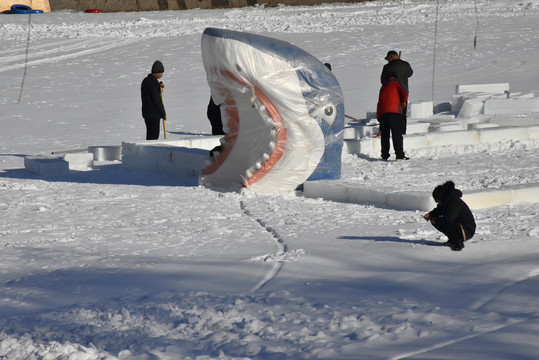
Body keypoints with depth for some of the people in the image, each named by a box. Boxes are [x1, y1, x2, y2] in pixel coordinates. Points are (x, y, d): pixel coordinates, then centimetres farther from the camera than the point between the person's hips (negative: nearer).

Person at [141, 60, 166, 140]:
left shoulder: (146, 80, 14)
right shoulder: (153, 82, -17)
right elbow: (156, 99, -19)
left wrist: (160, 87, 3)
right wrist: (163, 113, -11)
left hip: (147, 112, 10)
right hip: (153, 114, -10)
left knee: (150, 135, 15)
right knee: (153, 136, -8)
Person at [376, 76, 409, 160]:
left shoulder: (383, 86, 34)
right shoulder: (396, 82, 14)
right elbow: (405, 93, 0)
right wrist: (403, 102, 19)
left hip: (381, 112, 6)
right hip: (393, 110, -6)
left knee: (384, 135, 14)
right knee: (397, 134, -8)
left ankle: (385, 155, 15)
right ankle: (400, 155, -15)